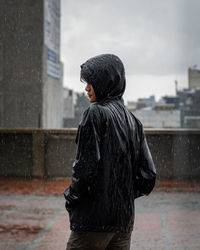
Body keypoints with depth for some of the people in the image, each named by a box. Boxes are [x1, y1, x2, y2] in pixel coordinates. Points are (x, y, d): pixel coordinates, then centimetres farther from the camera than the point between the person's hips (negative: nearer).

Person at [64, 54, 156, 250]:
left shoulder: (95, 113, -11)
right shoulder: (132, 121, 10)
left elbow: (85, 167, -19)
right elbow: (148, 176, 8)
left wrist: (70, 198, -4)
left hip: (93, 220, -7)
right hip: (124, 220, 7)